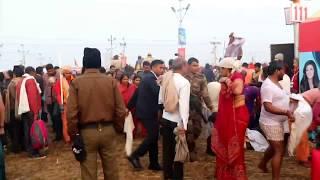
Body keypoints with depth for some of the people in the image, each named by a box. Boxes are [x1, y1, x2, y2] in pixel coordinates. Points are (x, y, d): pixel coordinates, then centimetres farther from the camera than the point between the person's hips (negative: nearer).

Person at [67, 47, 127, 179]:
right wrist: (117, 128, 11)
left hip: (86, 132, -2)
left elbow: (71, 113, -13)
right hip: (108, 130, 2)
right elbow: (121, 110, -5)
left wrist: (74, 135, 0)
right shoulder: (111, 81, -4)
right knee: (111, 169, 17)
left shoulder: (76, 83, -9)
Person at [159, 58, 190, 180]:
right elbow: (184, 103, -24)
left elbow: (160, 100, 9)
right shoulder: (184, 82, -15)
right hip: (177, 121, -6)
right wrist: (184, 124, -26)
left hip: (166, 119, 6)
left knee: (167, 149, 17)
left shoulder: (166, 79, 3)